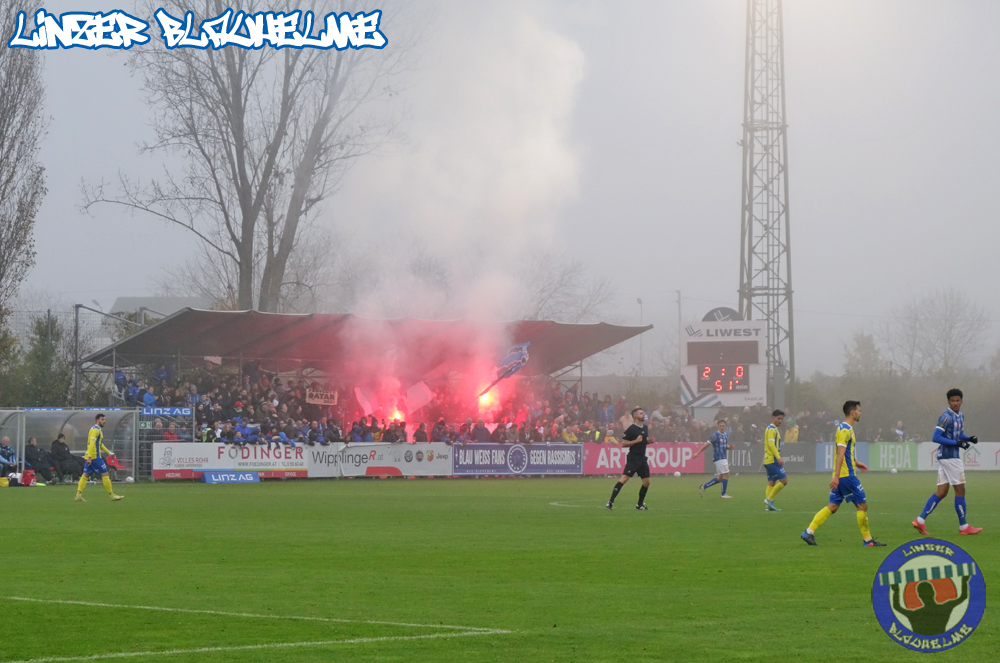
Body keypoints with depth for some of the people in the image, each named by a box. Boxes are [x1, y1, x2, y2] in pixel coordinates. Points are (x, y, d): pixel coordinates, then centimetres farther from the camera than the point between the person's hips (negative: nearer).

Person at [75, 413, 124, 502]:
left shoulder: (97, 429, 20)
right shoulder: (96, 430, -11)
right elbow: (92, 443, -21)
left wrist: (108, 452, 34)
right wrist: (89, 457, -28)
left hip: (89, 457, 10)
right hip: (95, 457, -10)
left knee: (85, 475, 5)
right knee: (104, 474, -4)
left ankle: (78, 495, -1)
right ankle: (112, 495, 1)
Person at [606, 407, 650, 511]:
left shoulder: (645, 428, 14)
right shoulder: (631, 429, -10)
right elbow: (623, 443, -11)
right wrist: (636, 441, -19)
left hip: (642, 458, 8)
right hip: (633, 458, -8)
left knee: (647, 482, 6)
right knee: (624, 478, -18)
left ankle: (640, 504, 21)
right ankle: (610, 502, -20)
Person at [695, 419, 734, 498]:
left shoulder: (726, 435, 12)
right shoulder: (715, 435, -12)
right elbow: (707, 444, -13)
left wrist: (730, 447, 2)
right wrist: (698, 453, -15)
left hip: (723, 458, 8)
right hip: (719, 458, -8)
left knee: (720, 478, 9)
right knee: (726, 474, -8)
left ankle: (703, 487, 17)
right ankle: (723, 494, 3)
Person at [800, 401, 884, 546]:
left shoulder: (845, 429, 16)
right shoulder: (845, 430, -14)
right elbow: (840, 454, -21)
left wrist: (856, 462, 30)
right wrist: (836, 476, -25)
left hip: (841, 475, 10)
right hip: (846, 474, -10)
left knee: (833, 506, 8)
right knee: (862, 505, -2)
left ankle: (809, 532, 3)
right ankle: (867, 539, 5)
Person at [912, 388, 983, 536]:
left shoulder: (960, 416, 14)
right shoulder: (947, 417, -15)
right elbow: (936, 437, -19)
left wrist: (969, 438, 5)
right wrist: (957, 443, -23)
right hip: (949, 457, -9)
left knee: (941, 492, 7)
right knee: (960, 490, -2)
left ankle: (920, 520, 6)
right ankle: (963, 526, 5)